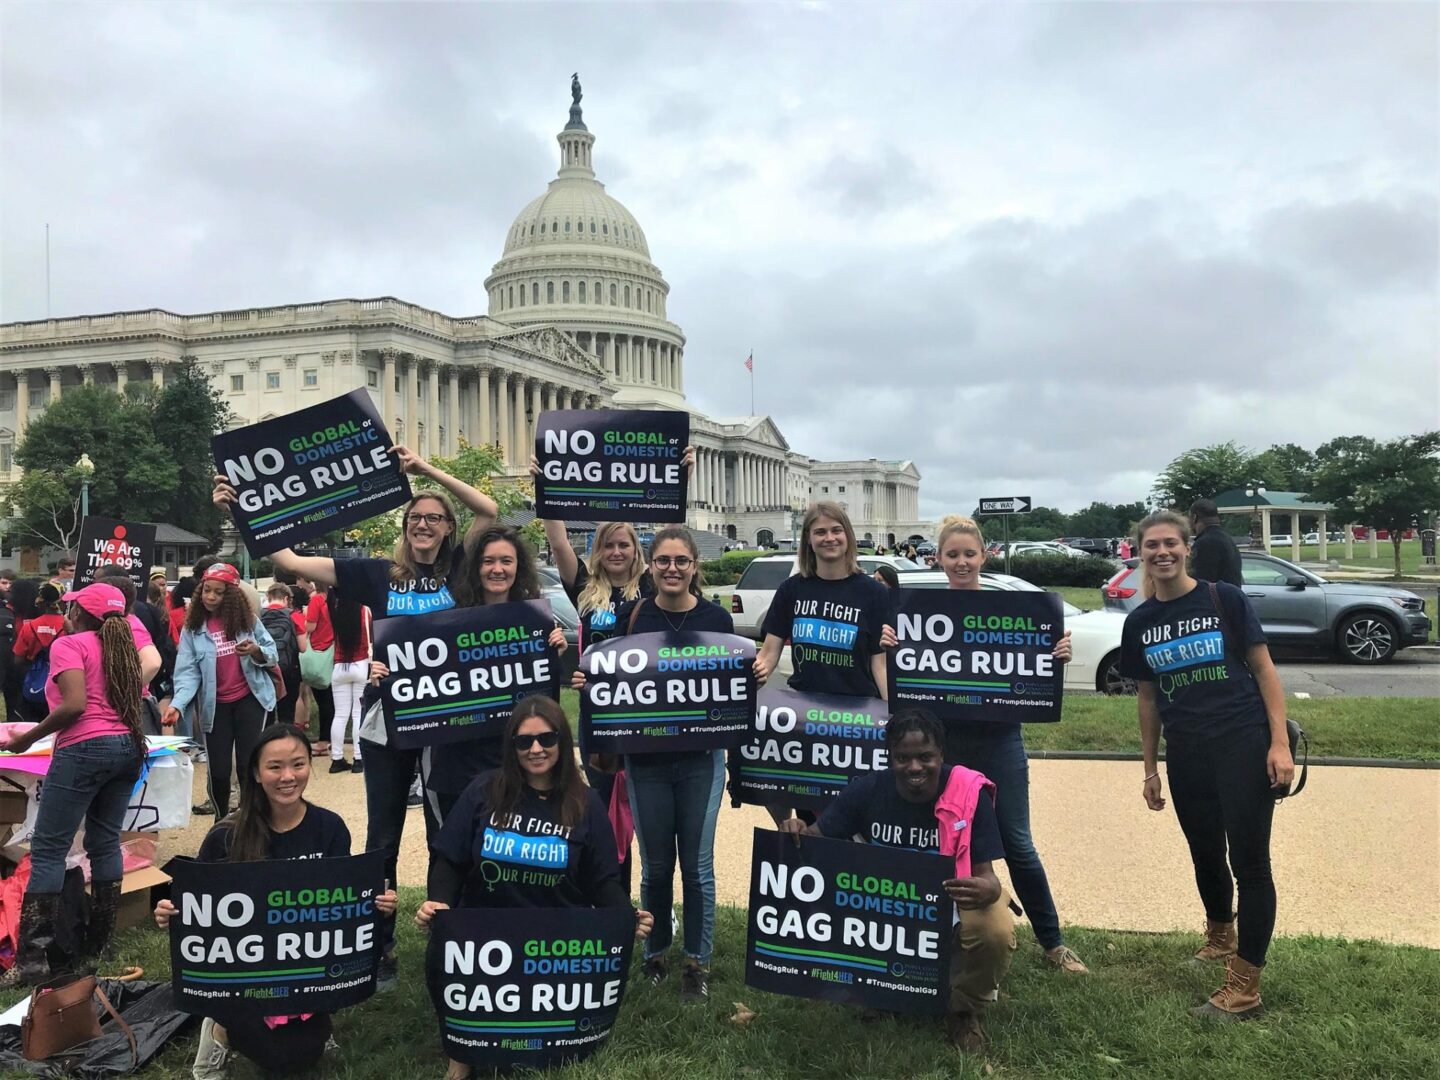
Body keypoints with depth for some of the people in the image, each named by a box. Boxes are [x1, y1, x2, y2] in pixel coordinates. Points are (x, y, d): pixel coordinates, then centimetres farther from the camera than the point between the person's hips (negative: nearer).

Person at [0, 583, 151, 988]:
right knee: (105, 843, 12)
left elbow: (74, 705, -15)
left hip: (85, 749, -7)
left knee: (47, 849, -3)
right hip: (129, 747, 7)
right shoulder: (125, 647, 18)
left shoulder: (68, 644, -3)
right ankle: (98, 944, 16)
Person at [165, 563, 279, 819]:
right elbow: (187, 671, -10)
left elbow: (272, 652, 4)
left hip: (250, 699, 0)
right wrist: (177, 705, -25)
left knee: (249, 766, -5)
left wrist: (256, 651, -19)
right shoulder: (193, 626, -3)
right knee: (218, 771, 5)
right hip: (216, 706, 1)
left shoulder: (246, 617, 0)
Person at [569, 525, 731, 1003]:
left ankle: (697, 962, 22)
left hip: (701, 758, -1)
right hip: (645, 760, 1)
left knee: (697, 865, 6)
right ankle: (655, 953, 32)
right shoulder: (629, 616, -1)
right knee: (655, 866, 11)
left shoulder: (716, 618, -2)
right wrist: (585, 682, -14)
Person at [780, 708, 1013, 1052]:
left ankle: (963, 1009, 2)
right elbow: (818, 838, -7)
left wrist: (985, 891, -49)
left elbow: (987, 876, -23)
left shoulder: (969, 794, -22)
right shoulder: (867, 790, -16)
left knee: (996, 934, -34)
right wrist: (797, 833, -32)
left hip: (953, 901, -2)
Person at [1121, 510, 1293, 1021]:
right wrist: (1151, 769, 13)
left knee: (1249, 860, -3)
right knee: (1205, 856, 17)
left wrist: (1280, 742, -10)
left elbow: (1263, 669, -2)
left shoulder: (1224, 599, -3)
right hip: (1186, 755, 4)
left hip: (1243, 746, -4)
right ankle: (1220, 934, 44)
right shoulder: (1139, 622, 7)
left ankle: (1244, 986, 5)